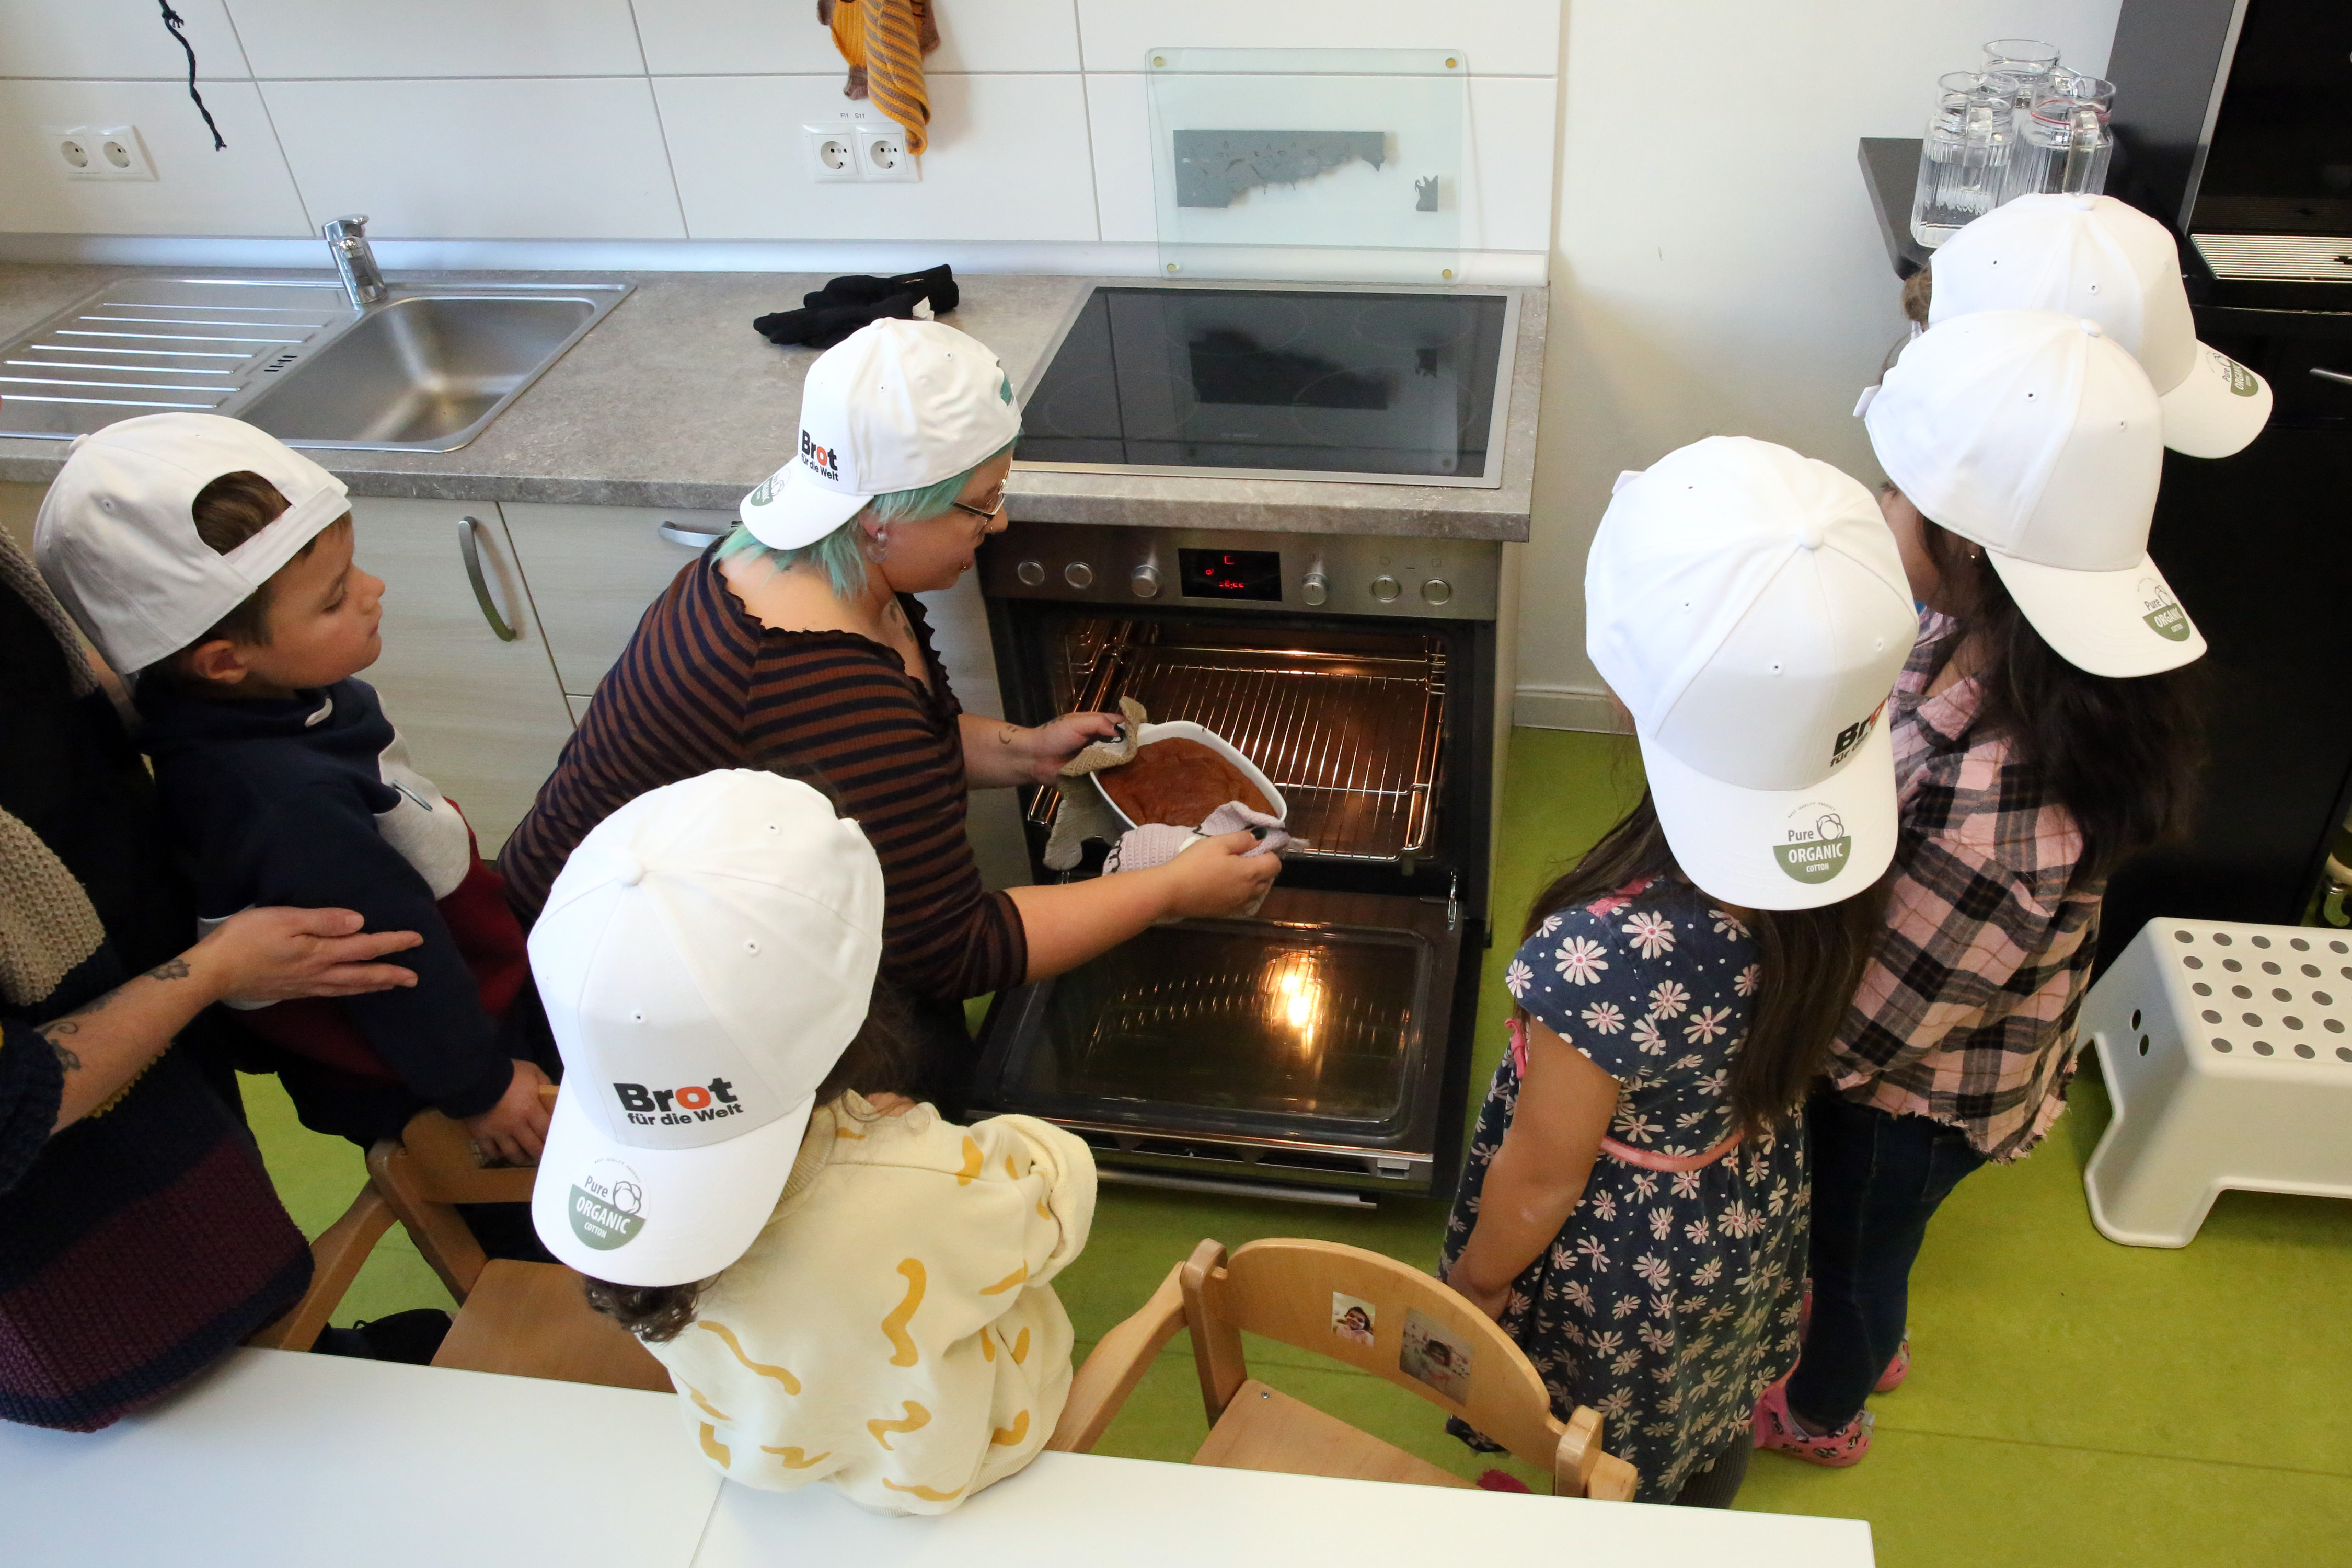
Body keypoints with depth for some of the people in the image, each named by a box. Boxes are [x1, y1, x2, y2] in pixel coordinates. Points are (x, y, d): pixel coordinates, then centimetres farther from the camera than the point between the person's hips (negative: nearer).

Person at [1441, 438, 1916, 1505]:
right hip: (1756, 1216, 6)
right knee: (1715, 1422, 38)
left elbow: (1541, 1181, -26)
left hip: (1625, 1272, -6)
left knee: (1620, 1482, 30)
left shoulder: (1606, 954, -46)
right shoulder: (1844, 838, -27)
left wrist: (1474, 1279, -6)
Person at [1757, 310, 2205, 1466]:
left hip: (1915, 1089, -7)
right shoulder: (1996, 636, -21)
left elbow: (1859, 1020, -31)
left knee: (1856, 1241, 26)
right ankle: (1866, 1338, 68)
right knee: (1856, 1232, 35)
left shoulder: (1998, 815, -45)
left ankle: (1819, 1413, 59)